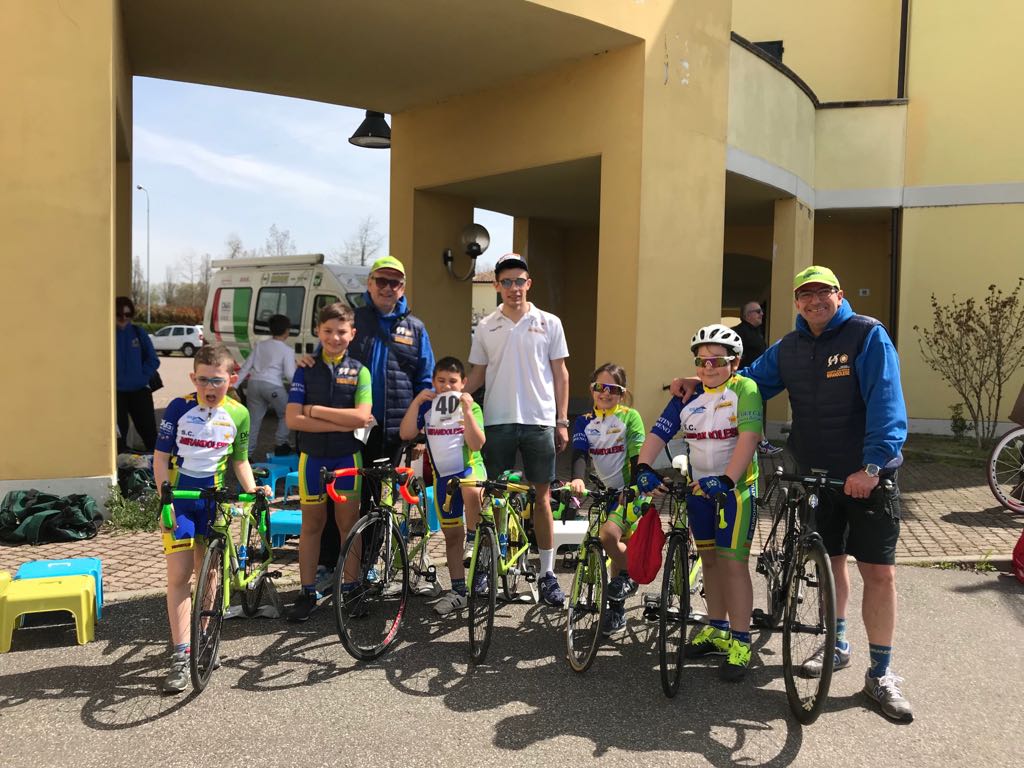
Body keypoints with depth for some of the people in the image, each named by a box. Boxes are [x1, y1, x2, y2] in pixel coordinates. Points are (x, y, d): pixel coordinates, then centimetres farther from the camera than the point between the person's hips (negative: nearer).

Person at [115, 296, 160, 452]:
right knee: (119, 433, 2)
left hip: (139, 390, 2)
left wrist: (142, 377, -7)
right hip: (116, 392, -1)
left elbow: (153, 360, 6)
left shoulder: (139, 333, 5)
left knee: (149, 431, 0)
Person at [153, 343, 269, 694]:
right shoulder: (179, 408, -10)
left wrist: (252, 490, -7)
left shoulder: (238, 414, -3)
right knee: (179, 573, -7)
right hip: (179, 496, -2)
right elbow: (161, 457, -4)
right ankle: (181, 655, -2)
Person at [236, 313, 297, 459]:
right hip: (273, 386, -5)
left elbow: (246, 366, 14)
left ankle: (247, 454, 9)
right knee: (286, 414, 18)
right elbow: (290, 375, -6)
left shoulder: (260, 345, 16)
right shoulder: (287, 350, 0)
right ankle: (280, 445, 11)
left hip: (254, 383, 5)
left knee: (253, 421, 11)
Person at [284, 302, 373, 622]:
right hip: (312, 457, 1)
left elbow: (362, 416, -16)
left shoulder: (359, 371, -2)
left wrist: (315, 410, -14)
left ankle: (349, 586, 20)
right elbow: (293, 419, -10)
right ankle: (307, 592, 17)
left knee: (348, 523, 7)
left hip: (347, 457, -1)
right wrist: (340, 423, -16)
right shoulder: (306, 370, 0)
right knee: (311, 523, 8)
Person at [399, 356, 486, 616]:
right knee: (451, 535, 7)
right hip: (442, 475, 3)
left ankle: (474, 539, -16)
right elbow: (406, 433, -9)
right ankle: (458, 591, 15)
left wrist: (467, 411, -23)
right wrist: (415, 402, -14)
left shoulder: (471, 406, -2)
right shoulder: (428, 407, 4)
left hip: (470, 467, -3)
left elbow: (476, 444, -15)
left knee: (471, 493, -39)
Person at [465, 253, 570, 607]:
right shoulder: (486, 327, 7)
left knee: (541, 497, 4)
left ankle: (547, 573, 13)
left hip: (539, 421, -1)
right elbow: (477, 374, 10)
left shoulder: (548, 323, 4)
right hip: (498, 422, 1)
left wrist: (562, 421, 0)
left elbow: (560, 374, 6)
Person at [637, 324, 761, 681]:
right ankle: (717, 629, 28)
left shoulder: (744, 390, -12)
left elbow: (748, 438, -23)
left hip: (735, 487, -6)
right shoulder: (688, 396, 3)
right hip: (699, 486, 6)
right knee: (709, 558, 14)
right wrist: (644, 468, -19)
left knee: (732, 561, -8)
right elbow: (658, 434, -3)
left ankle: (741, 642, 1)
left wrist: (726, 479, -33)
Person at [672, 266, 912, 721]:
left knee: (879, 572, -4)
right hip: (816, 474, 5)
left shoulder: (868, 335, -11)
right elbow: (749, 380, 15)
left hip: (868, 476, -5)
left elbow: (885, 401, -19)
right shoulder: (789, 347, 6)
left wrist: (873, 465, -29)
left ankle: (881, 674, 10)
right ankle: (837, 645, 35)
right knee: (829, 559, 16)